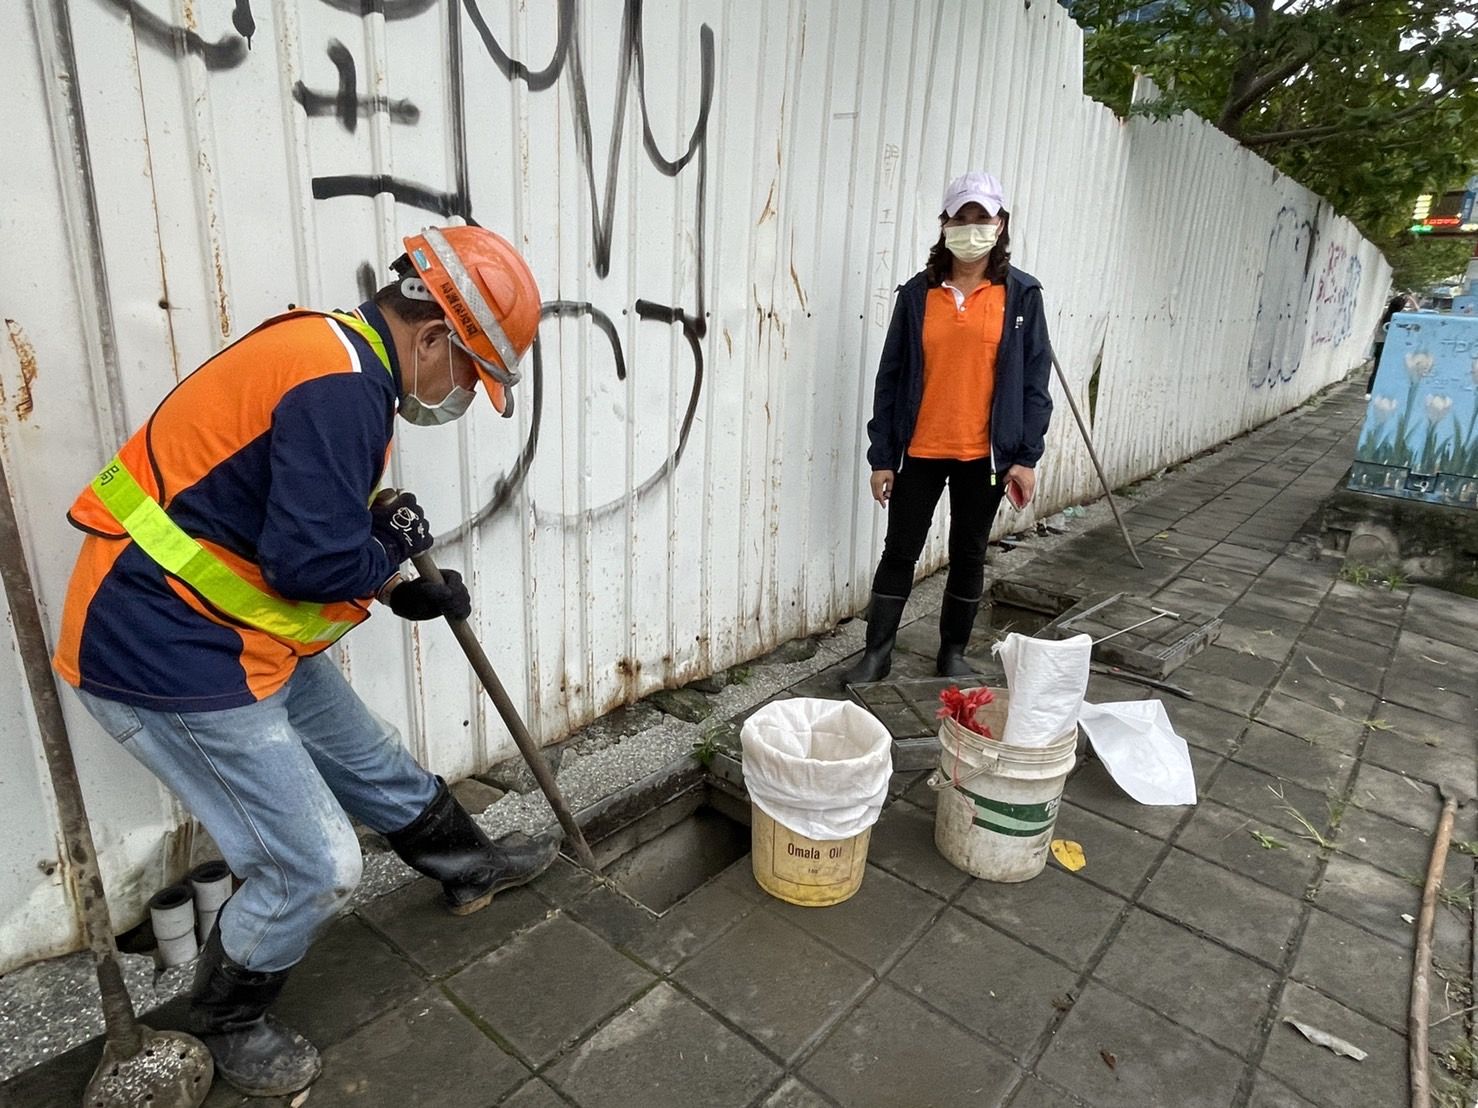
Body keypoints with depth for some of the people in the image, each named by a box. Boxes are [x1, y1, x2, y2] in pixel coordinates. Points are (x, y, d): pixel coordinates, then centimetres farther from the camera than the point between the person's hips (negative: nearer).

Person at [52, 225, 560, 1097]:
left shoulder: (336, 357, 8)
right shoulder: (341, 386, -25)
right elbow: (313, 561, -29)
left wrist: (405, 590, 9)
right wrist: (394, 554, -9)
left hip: (235, 633, 10)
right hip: (170, 655, -10)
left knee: (370, 761, 24)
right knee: (316, 870, 1)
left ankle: (468, 865, 47)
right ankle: (228, 1024, 29)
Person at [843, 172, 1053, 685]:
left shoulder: (1021, 294, -1)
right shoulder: (917, 293, 0)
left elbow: (1034, 379, 0)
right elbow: (890, 377, 1)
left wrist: (1026, 456, -7)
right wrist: (882, 455, -2)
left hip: (984, 454, 0)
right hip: (920, 451, 1)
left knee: (968, 555, 12)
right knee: (900, 550, 7)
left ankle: (954, 652, 28)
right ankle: (877, 652, 19)